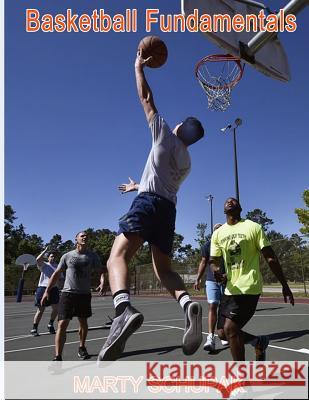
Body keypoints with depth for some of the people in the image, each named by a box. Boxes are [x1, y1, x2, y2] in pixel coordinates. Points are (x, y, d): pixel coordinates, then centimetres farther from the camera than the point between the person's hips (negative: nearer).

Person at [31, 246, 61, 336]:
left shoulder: (58, 266, 14)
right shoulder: (44, 265, 2)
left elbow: (60, 278, 19)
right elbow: (38, 259, -19)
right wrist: (45, 250, -14)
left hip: (54, 289, 5)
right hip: (43, 288, -4)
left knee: (56, 308, 4)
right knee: (40, 310, -1)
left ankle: (50, 325, 27)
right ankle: (34, 329, 12)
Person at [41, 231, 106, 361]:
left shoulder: (92, 256, 3)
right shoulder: (67, 256, 2)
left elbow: (101, 270, 2)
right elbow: (56, 274, 7)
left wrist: (102, 282, -18)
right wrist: (47, 290, 2)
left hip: (84, 294, 2)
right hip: (68, 293, -2)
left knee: (83, 323, 15)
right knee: (62, 324, -10)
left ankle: (82, 348, 36)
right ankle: (58, 357, -4)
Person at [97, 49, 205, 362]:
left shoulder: (166, 135, 11)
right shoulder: (186, 161, 28)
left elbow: (146, 98, 16)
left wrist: (139, 67, 30)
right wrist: (138, 186, 55)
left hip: (148, 201, -6)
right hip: (169, 208, 7)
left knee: (117, 257, -17)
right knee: (163, 269, 11)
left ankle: (124, 308, -44)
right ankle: (187, 303, -18)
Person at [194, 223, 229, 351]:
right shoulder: (208, 245, 3)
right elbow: (203, 263, 7)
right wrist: (198, 279, 2)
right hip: (211, 281, 0)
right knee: (212, 307, -8)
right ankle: (211, 338, -9)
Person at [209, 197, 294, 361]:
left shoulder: (253, 227, -4)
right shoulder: (217, 233, 8)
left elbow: (270, 258, -2)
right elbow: (213, 261, 8)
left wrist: (285, 286, -1)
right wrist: (217, 271, -16)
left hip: (248, 287, -6)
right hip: (230, 289, 6)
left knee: (230, 329, -16)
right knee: (223, 333, 9)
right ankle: (259, 342, 33)